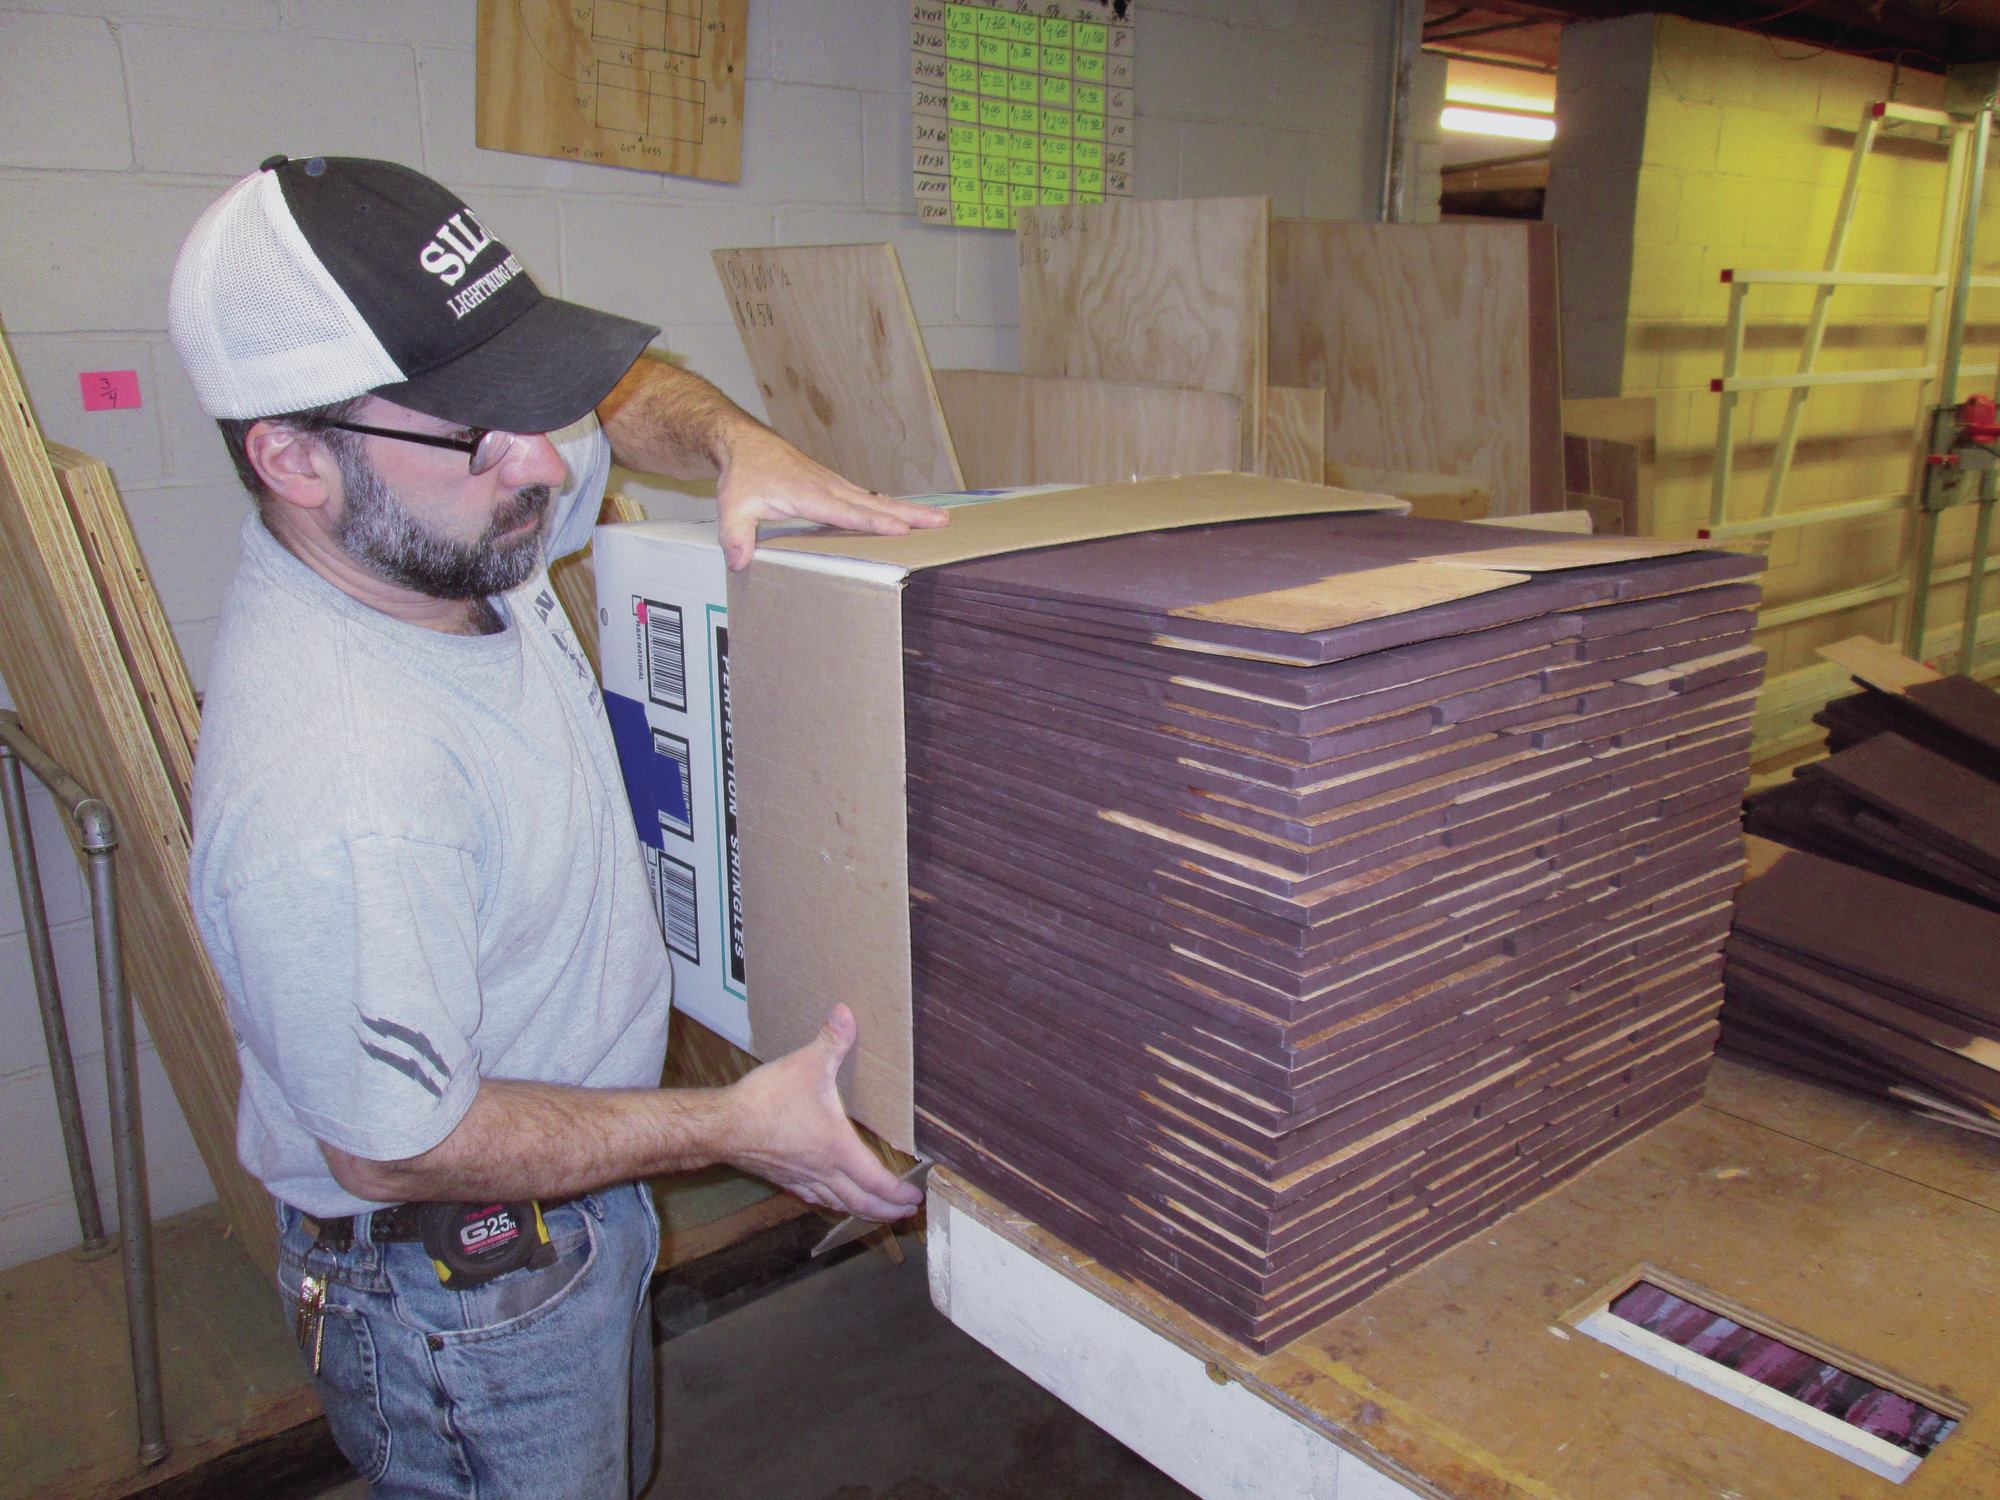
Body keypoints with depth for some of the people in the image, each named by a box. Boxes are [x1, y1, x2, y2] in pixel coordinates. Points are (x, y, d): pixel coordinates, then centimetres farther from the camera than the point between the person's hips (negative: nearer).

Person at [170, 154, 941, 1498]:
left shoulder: (445, 521, -12)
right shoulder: (335, 788, -38)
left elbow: (622, 393, 7)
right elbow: (391, 1144, -28)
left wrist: (741, 445, -16)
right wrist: (732, 1127, -21)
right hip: (460, 1299, -8)